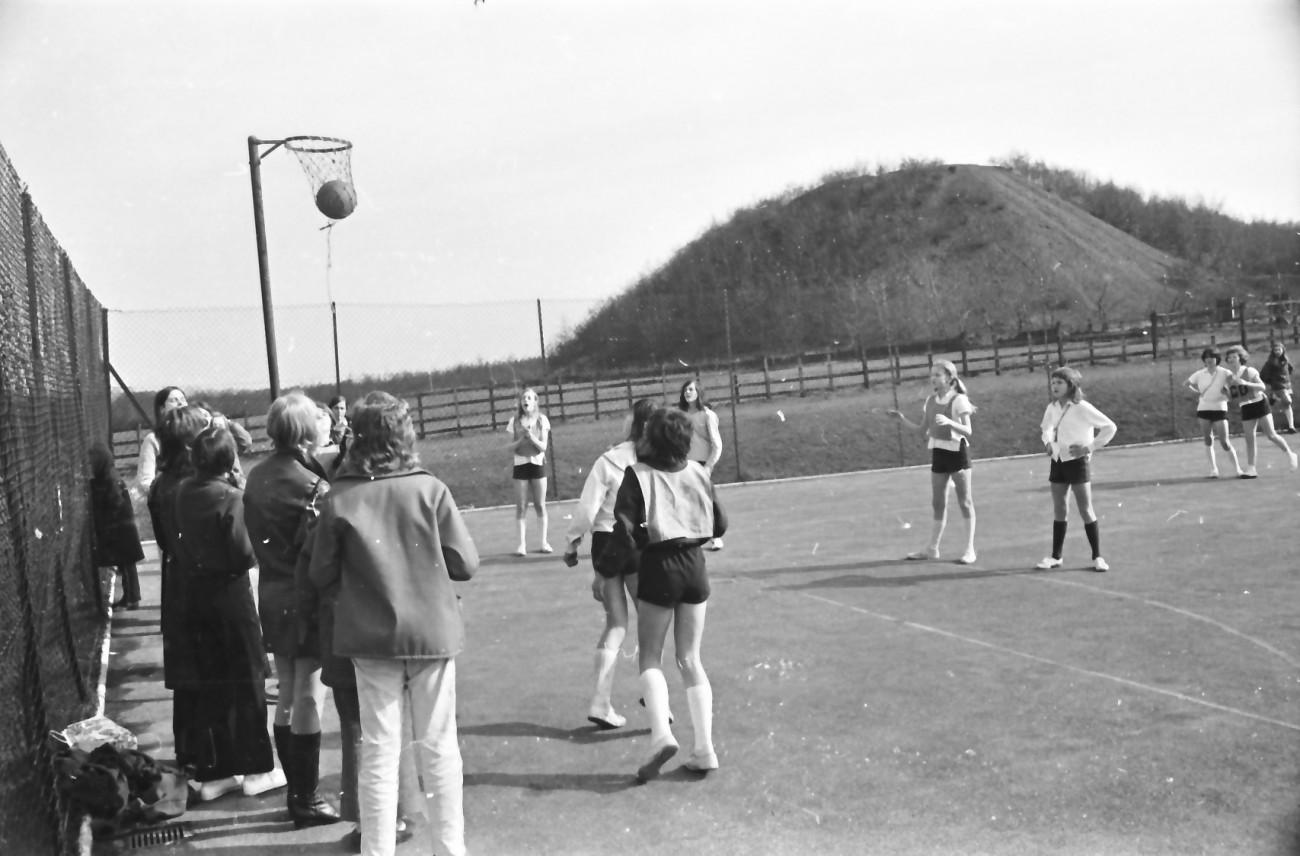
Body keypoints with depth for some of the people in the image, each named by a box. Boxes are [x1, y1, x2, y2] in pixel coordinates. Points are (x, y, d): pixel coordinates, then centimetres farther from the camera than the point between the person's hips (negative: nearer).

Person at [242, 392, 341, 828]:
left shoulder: (256, 477, 3)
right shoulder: (311, 484, -19)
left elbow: (256, 537, 8)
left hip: (271, 594, 7)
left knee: (286, 697, 16)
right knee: (309, 699, 2)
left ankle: (296, 791, 28)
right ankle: (307, 800, 10)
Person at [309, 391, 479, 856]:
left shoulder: (338, 499, -8)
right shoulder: (430, 489, -9)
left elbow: (320, 576, -2)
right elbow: (465, 564, -7)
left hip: (372, 638, 0)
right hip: (432, 631, 0)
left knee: (379, 751, 9)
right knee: (439, 746, 12)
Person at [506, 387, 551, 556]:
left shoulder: (542, 420, -1)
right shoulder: (515, 421, 0)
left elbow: (543, 446, -6)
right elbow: (511, 447, 0)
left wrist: (532, 437, -21)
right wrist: (522, 439, -17)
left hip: (537, 464, 0)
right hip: (520, 465, 0)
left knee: (540, 505, 5)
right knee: (521, 506, 0)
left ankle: (544, 541, 13)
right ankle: (521, 543, 4)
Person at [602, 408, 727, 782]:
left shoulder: (638, 476, -9)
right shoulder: (697, 473, 3)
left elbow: (625, 533, -16)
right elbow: (719, 525, 8)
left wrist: (604, 568, -2)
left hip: (659, 568, -4)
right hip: (695, 566, 4)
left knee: (650, 657, 8)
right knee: (691, 659, 11)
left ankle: (661, 733, -13)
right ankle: (705, 749, 8)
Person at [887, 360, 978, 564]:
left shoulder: (959, 400, -12)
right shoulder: (930, 400, 7)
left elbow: (968, 432, -17)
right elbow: (923, 429, 12)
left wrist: (949, 422, -33)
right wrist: (902, 419, 0)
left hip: (957, 453, -6)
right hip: (938, 453, 6)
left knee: (964, 502, 2)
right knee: (938, 503, 11)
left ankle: (970, 549, 8)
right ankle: (932, 548, 18)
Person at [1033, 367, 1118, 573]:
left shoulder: (1082, 408, -15)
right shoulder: (1052, 408, 3)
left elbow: (1110, 427, -13)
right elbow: (1046, 428, 23)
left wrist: (1089, 447, -16)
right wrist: (1048, 442, 2)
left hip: (1078, 462, -6)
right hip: (1058, 462, 6)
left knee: (1086, 511, -3)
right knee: (1059, 511, 11)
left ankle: (1097, 557, 5)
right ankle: (1056, 556, 17)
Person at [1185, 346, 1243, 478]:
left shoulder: (1225, 374, -7)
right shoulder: (1199, 374, 1)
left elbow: (1233, 393, -3)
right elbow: (1186, 384, 18)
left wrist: (1227, 392, -24)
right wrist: (1197, 392, 6)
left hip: (1219, 409, -3)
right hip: (1204, 409, 3)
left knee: (1224, 442, -6)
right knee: (1208, 440, 4)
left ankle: (1237, 468, 7)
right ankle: (1213, 469, 10)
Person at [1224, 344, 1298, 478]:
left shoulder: (1249, 371, -11)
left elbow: (1263, 387, -20)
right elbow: (1231, 397, 12)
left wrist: (1246, 383, -31)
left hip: (1259, 403, -4)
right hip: (1246, 408, 4)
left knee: (1271, 435, -7)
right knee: (1249, 440, 0)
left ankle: (1290, 455, 15)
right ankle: (1251, 469, 2)